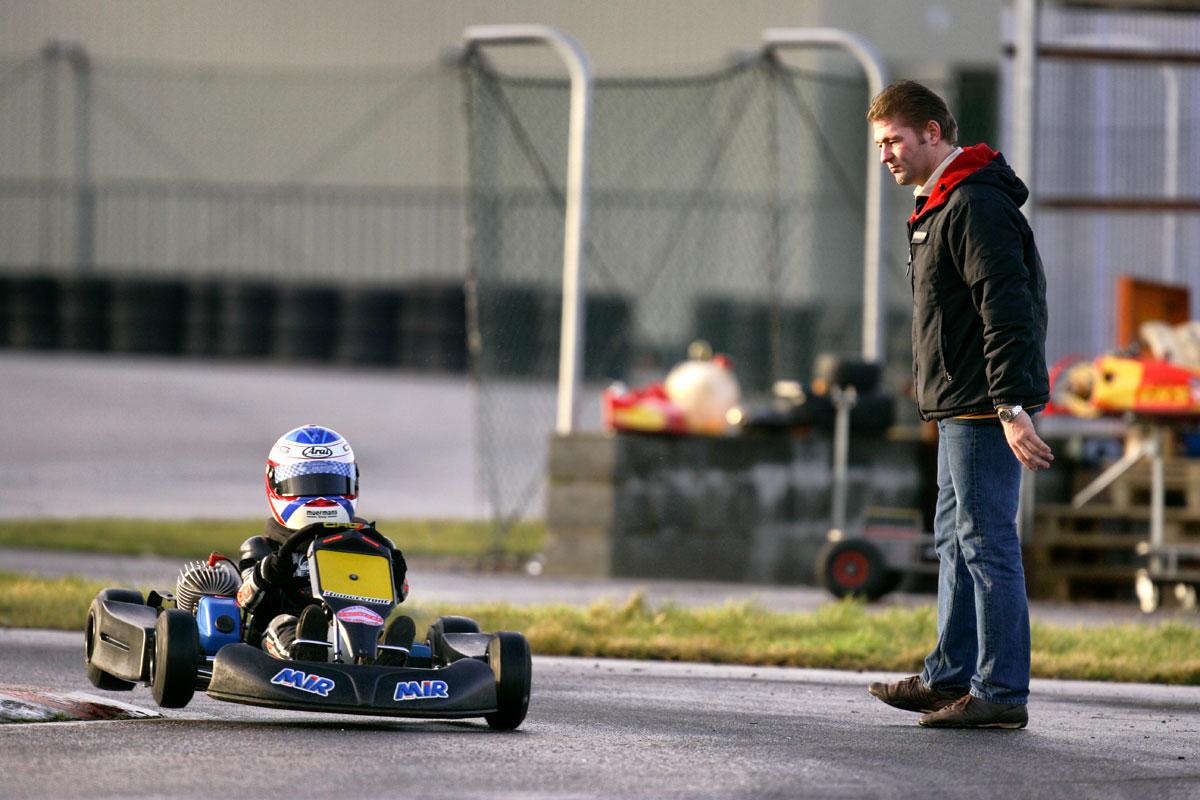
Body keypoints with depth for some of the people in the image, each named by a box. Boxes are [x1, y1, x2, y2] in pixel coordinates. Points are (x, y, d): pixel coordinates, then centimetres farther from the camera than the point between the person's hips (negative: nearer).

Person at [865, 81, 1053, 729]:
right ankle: (950, 676, 23)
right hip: (961, 408, 11)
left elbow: (1007, 311, -22)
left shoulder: (976, 205, -16)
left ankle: (1002, 693, -7)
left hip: (984, 408, -11)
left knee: (986, 543, -9)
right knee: (955, 539, 16)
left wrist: (1013, 407, -27)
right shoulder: (940, 205, 19)